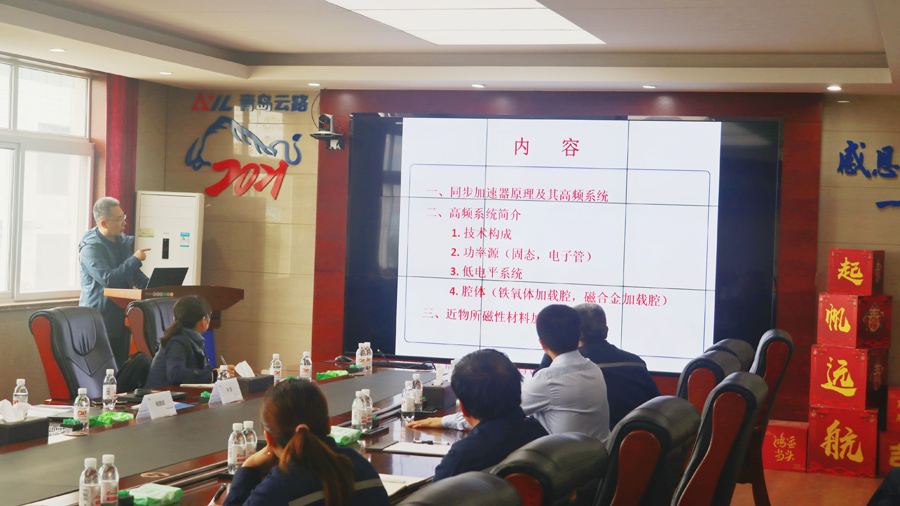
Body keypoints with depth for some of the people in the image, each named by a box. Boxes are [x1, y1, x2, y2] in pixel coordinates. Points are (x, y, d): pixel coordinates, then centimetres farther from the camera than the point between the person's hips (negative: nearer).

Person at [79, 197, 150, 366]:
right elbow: (108, 279, -25)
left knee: (121, 366, 8)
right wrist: (135, 260, -19)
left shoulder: (124, 241, 12)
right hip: (100, 318, -8)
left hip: (121, 318, 8)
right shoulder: (90, 247, -14)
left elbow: (135, 275, 23)